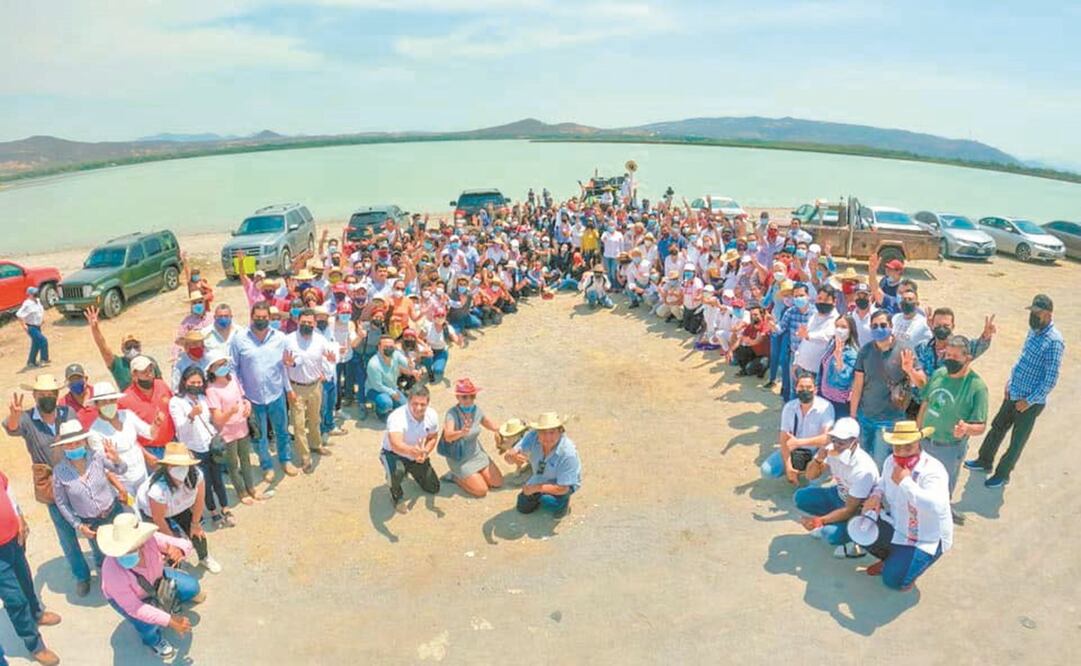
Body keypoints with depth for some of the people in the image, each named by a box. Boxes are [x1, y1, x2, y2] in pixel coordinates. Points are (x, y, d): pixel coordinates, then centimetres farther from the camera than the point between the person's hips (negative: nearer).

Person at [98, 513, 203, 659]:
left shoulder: (149, 540, -38)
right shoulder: (113, 573, -42)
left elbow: (185, 544, -26)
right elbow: (133, 608, -31)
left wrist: (178, 550, -52)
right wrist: (169, 621, -30)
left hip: (153, 577, 3)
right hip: (125, 597, -3)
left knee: (191, 587, -9)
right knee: (148, 626, -24)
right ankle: (152, 639, 15)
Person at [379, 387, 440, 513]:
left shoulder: (432, 415, -19)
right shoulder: (396, 417, -38)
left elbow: (432, 438, 0)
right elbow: (395, 444, -55)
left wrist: (425, 453, -19)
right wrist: (411, 450, -76)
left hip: (417, 456, 5)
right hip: (393, 453, -5)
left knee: (434, 488, 11)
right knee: (397, 472, -39)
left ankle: (411, 470, 40)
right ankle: (396, 495, -3)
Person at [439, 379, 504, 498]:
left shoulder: (476, 410, -10)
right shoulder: (452, 413, -28)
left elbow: (487, 422, 10)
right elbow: (448, 437, -44)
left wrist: (496, 429, -12)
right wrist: (461, 432, -65)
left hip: (477, 453, 6)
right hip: (460, 459, -6)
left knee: (497, 482, 3)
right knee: (481, 490, -10)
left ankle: (470, 475, 23)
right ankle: (455, 477, 12)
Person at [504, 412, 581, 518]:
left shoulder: (568, 453, -38)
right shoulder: (533, 437, -29)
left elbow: (562, 488, -31)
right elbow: (508, 456, -31)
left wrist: (535, 488, -30)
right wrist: (513, 457, -56)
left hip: (564, 484, -4)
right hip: (540, 479, 5)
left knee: (548, 502, -30)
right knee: (523, 507, 6)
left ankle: (563, 501, 4)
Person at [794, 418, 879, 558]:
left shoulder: (863, 469, -34)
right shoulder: (832, 451, -18)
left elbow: (850, 510, -28)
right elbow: (811, 476, -4)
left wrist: (819, 521, -30)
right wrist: (818, 459, -25)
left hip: (859, 510, -7)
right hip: (840, 495, 7)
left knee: (831, 534, -29)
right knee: (800, 497, -7)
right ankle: (827, 524, 10)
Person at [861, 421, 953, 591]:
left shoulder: (933, 470, -29)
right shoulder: (891, 461, -5)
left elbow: (936, 506, -45)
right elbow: (884, 483, 17)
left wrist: (905, 481, -39)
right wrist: (876, 496, -6)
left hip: (926, 537, -7)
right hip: (896, 524, 7)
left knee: (893, 580, -18)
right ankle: (892, 559, 18)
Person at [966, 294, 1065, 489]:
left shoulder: (1054, 342, -24)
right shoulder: (1034, 331, 1)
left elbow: (1051, 380, -23)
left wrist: (1029, 401, -17)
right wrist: (1010, 382, 8)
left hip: (1030, 402, -7)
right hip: (1013, 394, 7)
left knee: (1017, 441, 11)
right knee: (997, 428, 21)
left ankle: (1002, 474, 28)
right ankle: (984, 461, 40)